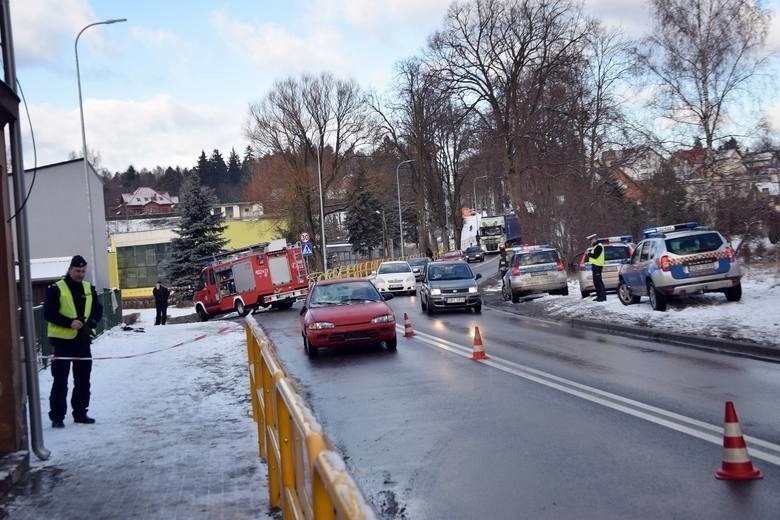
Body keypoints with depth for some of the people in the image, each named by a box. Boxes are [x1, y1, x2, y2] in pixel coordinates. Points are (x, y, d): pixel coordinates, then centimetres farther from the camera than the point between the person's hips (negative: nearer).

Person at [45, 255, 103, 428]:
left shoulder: (89, 288, 9)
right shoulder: (56, 289, -7)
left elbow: (98, 310, 9)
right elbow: (48, 313, -12)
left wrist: (90, 323, -11)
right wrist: (69, 322, -23)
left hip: (83, 339, 5)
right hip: (63, 340, -5)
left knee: (83, 380, 11)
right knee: (60, 381, -2)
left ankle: (80, 413, 22)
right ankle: (57, 416, 4)